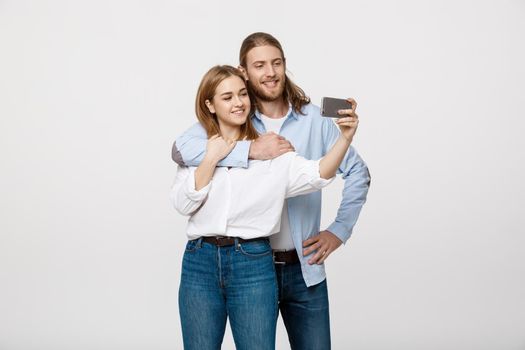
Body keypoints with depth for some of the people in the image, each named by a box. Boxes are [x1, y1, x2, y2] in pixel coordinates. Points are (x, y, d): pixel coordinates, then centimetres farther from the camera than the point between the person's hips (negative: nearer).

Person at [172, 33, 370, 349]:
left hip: (305, 267, 1)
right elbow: (182, 149, -21)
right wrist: (250, 149, -26)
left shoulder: (314, 118, 2)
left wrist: (339, 231, 2)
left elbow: (358, 172, 9)